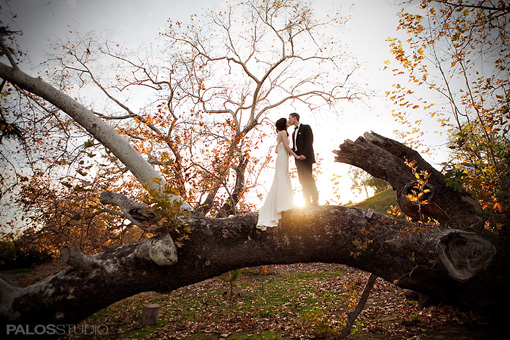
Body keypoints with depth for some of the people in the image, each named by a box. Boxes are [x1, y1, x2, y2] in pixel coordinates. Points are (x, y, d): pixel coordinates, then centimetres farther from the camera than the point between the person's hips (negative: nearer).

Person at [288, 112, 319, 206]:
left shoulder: (306, 127, 3)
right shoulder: (294, 132, 26)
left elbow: (309, 142, -9)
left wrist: (304, 154, -20)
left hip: (306, 157, -7)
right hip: (298, 158, 7)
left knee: (308, 178, -14)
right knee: (302, 180, 0)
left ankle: (315, 200, -11)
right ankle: (307, 201, -1)